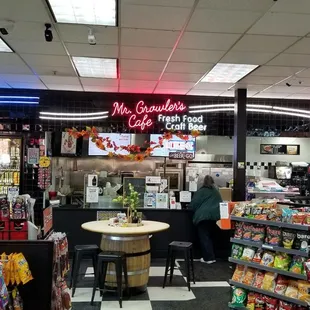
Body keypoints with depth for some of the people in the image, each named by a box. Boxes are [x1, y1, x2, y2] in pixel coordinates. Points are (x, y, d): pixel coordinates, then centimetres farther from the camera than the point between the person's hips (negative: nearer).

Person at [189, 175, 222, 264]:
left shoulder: (201, 191, -3)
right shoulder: (216, 191, 13)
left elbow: (193, 204, -5)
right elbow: (220, 203, 20)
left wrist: (192, 208, 16)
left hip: (203, 216, -6)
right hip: (214, 215, 6)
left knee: (204, 237, 3)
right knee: (208, 236, 19)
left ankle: (209, 258, 1)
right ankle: (210, 256, 19)